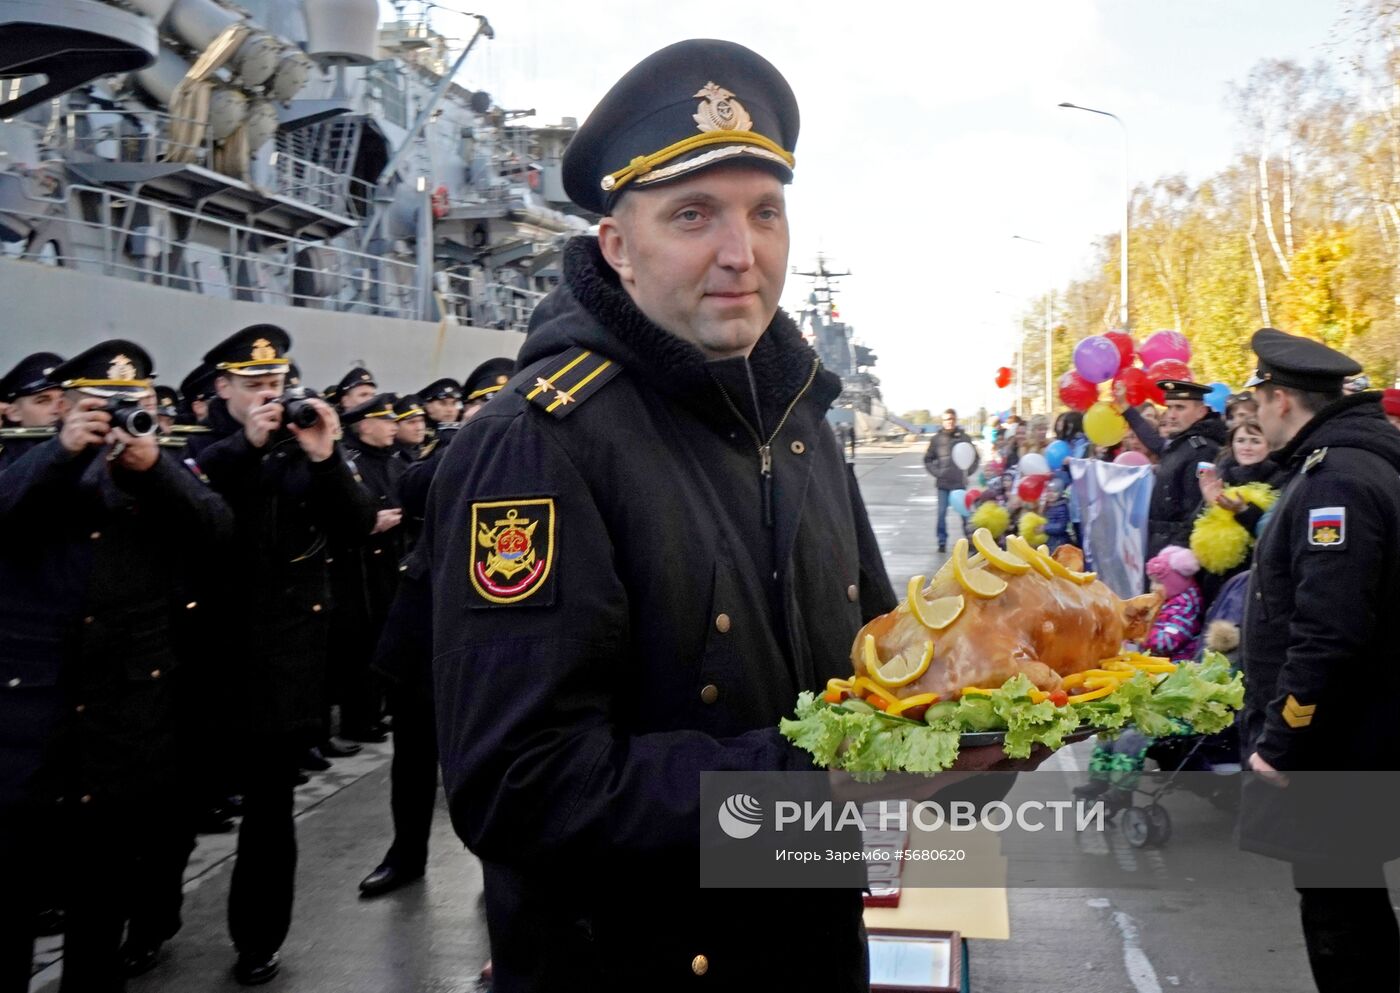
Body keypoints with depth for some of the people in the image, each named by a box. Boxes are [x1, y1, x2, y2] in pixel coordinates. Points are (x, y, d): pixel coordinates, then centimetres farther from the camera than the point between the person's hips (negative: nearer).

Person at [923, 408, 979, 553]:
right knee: (942, 513, 0)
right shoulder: (937, 439, 1)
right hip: (943, 483, 1)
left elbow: (974, 456, 9)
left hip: (960, 482, 0)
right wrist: (936, 472, -1)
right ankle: (942, 541, 8)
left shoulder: (964, 437, 0)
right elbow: (928, 459, 10)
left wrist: (968, 471, -1)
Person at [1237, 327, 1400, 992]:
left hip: (1331, 752, -10)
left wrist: (1281, 742, -21)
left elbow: (1328, 636, -28)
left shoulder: (1336, 481, -21)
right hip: (1346, 740, 10)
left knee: (1336, 905, 0)